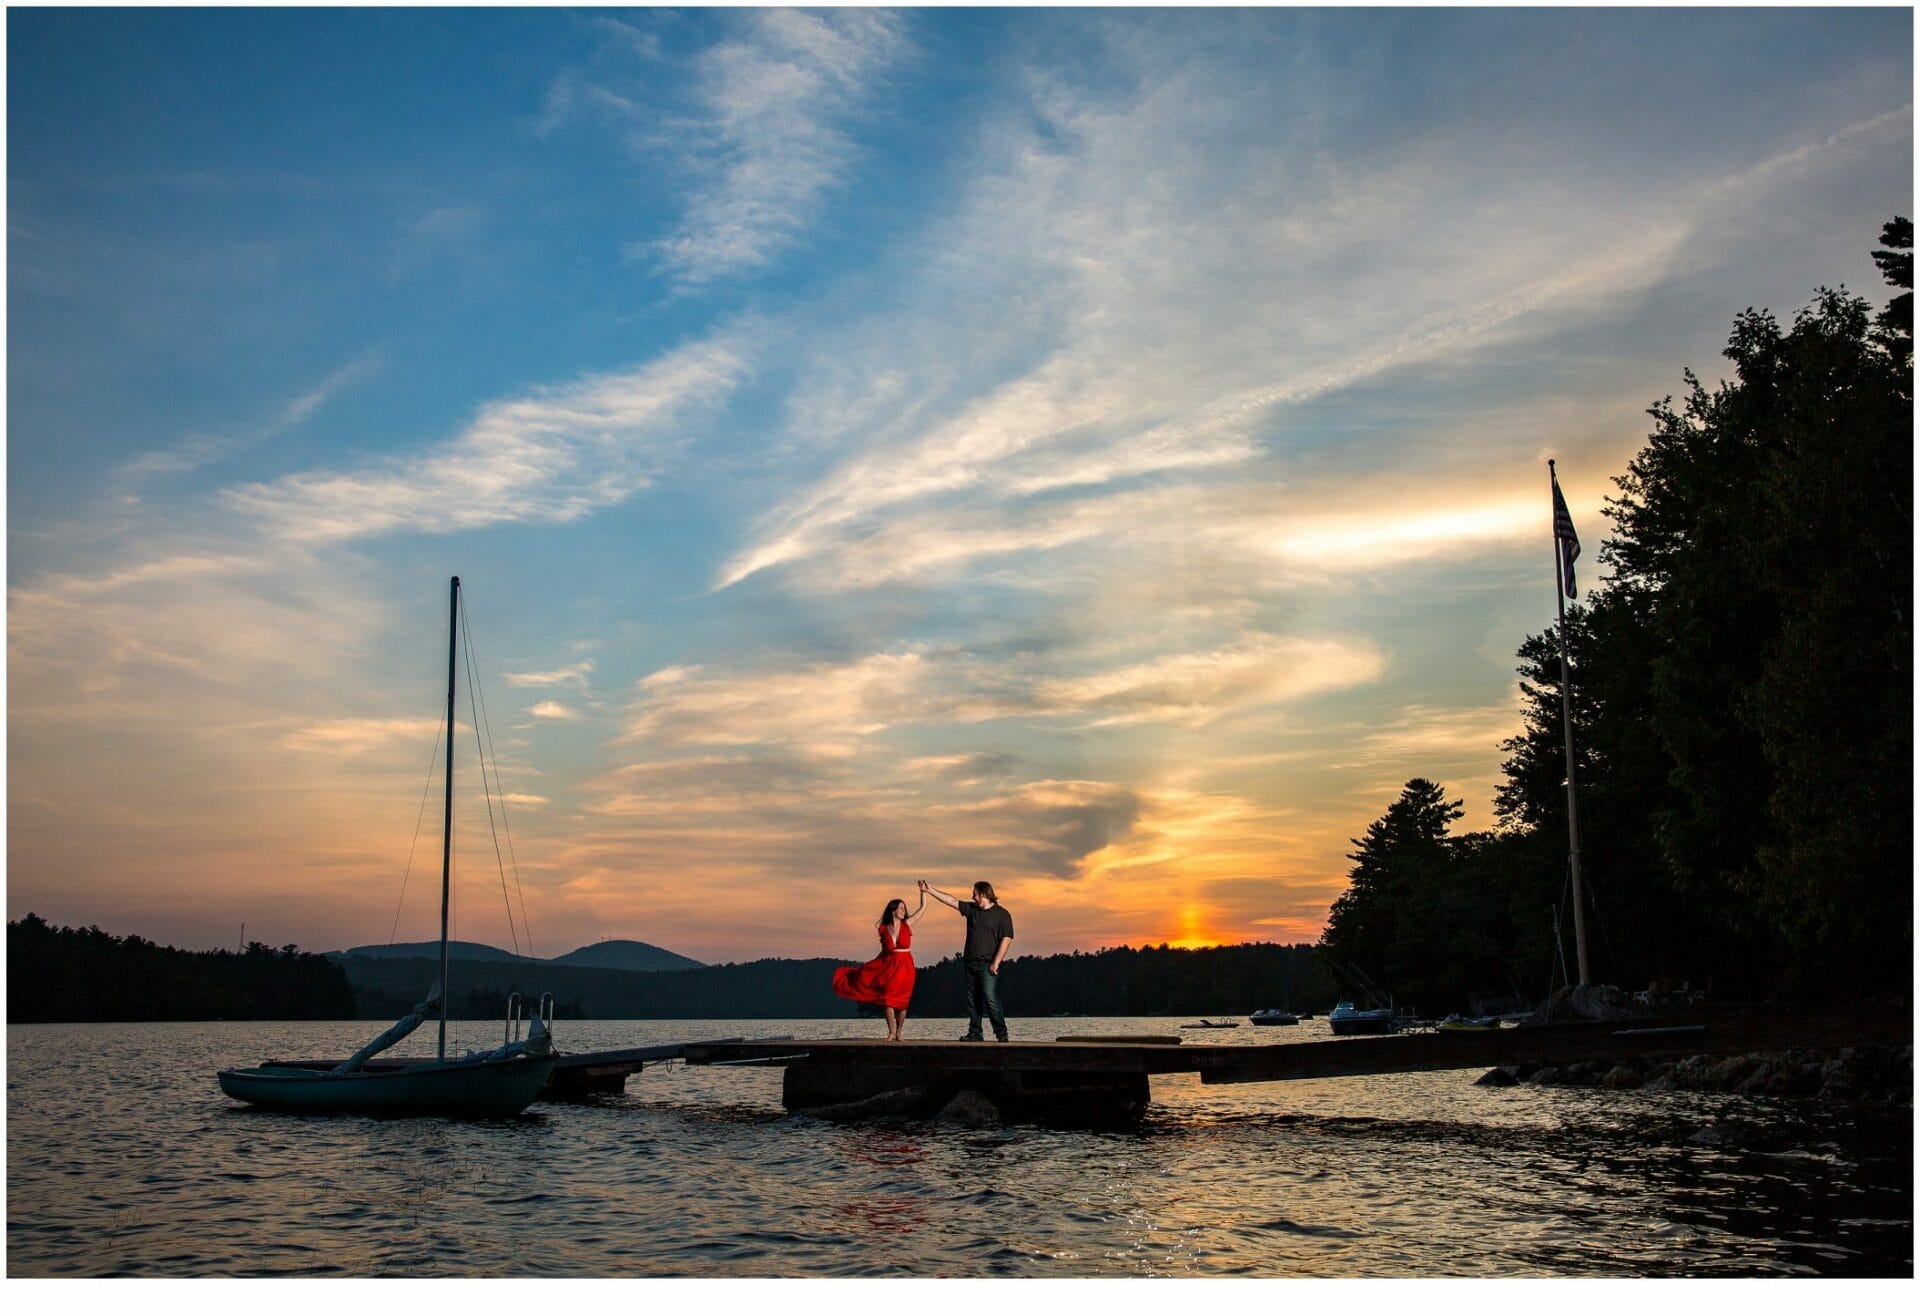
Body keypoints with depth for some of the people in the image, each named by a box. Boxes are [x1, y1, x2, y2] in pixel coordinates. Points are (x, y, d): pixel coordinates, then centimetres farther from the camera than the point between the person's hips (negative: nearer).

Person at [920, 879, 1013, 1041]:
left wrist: (996, 963, -15)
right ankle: (975, 1033, 12)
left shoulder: (1002, 914, -5)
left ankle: (1002, 1034, -8)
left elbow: (1006, 939, -10)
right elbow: (952, 900, 13)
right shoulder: (972, 909, 12)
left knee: (991, 999, -13)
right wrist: (930, 891, 9)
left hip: (988, 965, -6)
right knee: (972, 1000, 7)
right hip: (970, 962, 6)